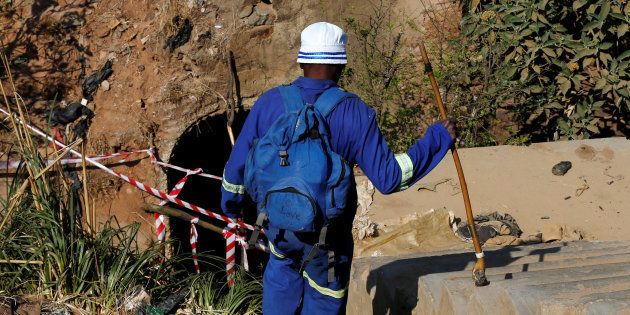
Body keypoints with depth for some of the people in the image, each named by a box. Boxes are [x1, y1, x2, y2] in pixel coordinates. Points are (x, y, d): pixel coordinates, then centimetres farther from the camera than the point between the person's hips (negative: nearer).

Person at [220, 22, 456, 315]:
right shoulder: (355, 114, -17)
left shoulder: (269, 102, -10)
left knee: (283, 267, 33)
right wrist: (437, 138, -8)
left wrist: (230, 201, 19)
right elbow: (388, 177, -17)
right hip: (326, 231, -2)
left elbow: (238, 162, -2)